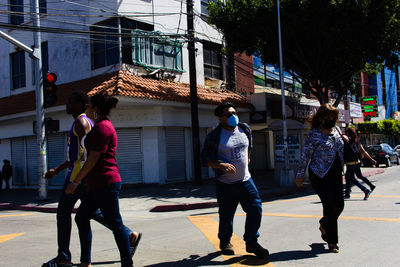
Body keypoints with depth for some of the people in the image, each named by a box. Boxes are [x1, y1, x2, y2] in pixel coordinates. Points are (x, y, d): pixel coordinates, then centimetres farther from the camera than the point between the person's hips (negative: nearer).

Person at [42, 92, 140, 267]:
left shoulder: (81, 122, -10)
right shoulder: (81, 122, 22)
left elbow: (85, 151, -20)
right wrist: (56, 170, 25)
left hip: (79, 175, -10)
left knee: (63, 213, -1)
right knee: (93, 211, 12)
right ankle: (129, 235, 10)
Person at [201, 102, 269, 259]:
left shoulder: (245, 130, 3)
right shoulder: (214, 137, -13)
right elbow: (206, 159, -12)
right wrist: (222, 165, -26)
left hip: (246, 180, 4)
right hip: (226, 184, -4)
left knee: (255, 209, -2)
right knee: (226, 216, 5)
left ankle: (251, 242, 14)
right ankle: (225, 242, 31)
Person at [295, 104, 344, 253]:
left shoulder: (336, 131, 10)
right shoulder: (314, 135, -11)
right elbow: (305, 156, -8)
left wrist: (340, 171, 22)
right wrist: (300, 176, -6)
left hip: (335, 174, 7)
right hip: (320, 175, -7)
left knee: (339, 205, 8)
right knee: (330, 206, -7)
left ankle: (324, 225, 36)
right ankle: (332, 241, 7)